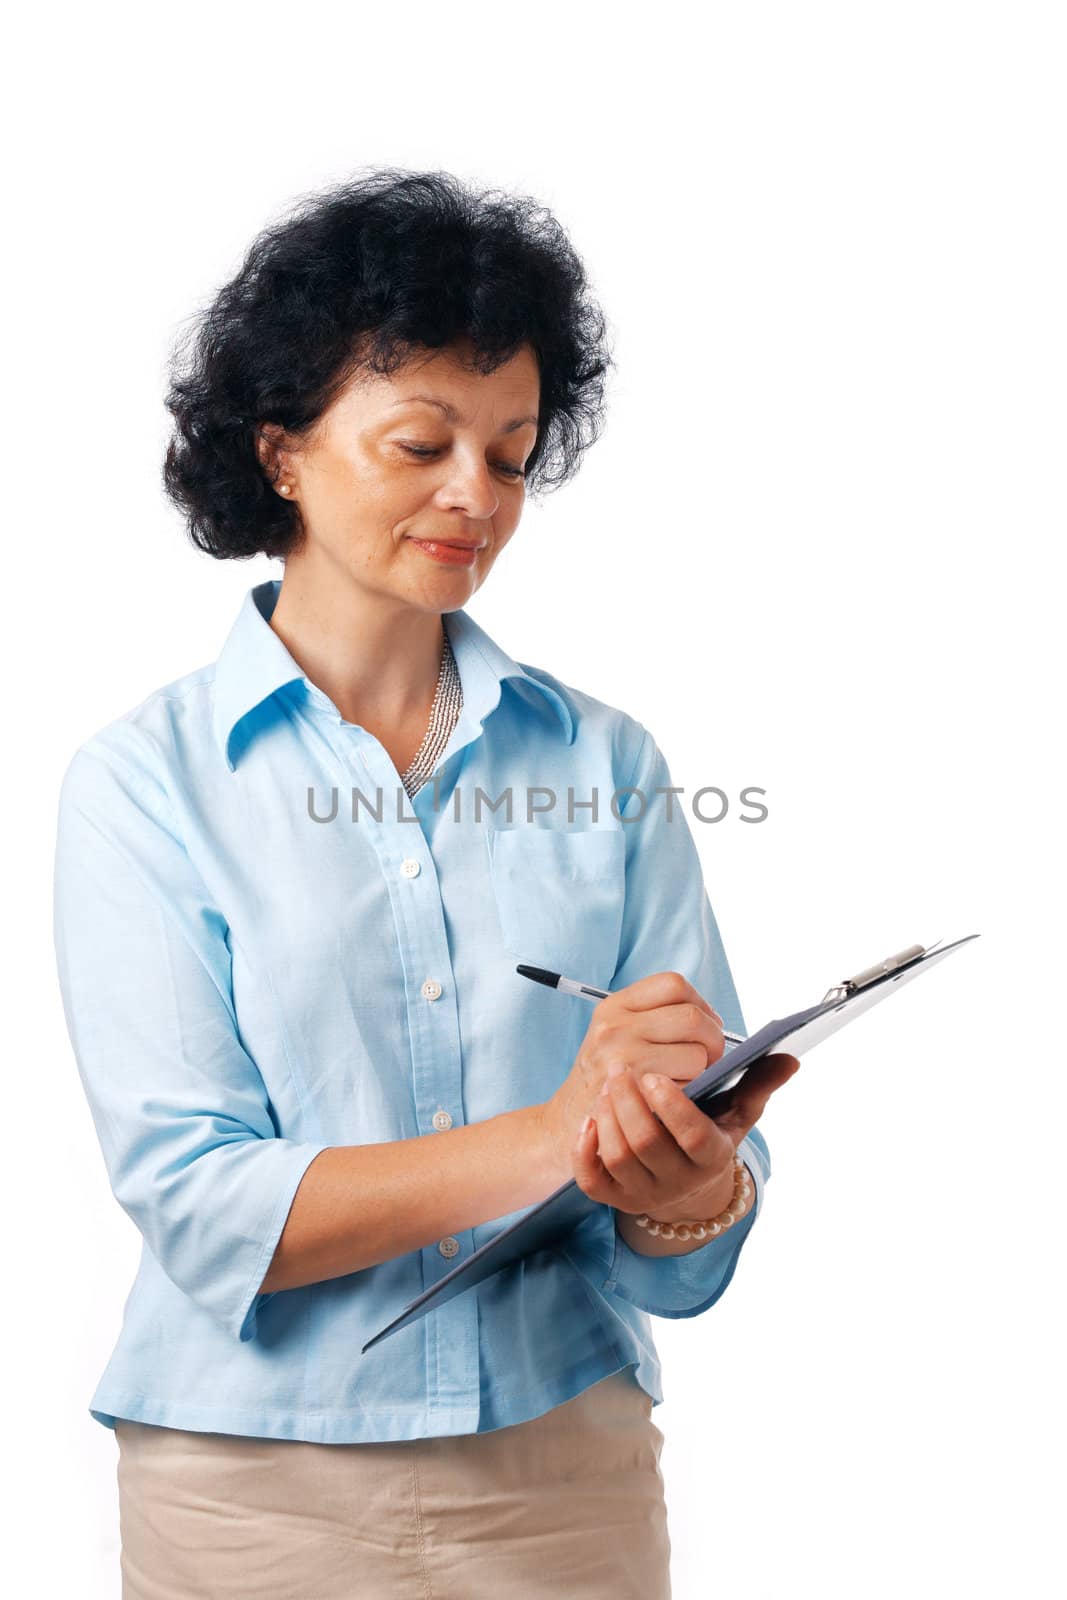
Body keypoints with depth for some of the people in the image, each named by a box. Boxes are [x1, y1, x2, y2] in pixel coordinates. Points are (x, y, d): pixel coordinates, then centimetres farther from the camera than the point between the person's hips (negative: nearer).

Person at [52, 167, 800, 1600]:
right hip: (256, 1477, -2)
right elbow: (197, 1206, -15)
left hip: (570, 1471, 2)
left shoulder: (604, 765, 1)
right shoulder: (148, 779, -5)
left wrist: (690, 1188, -25)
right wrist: (551, 1138, -25)